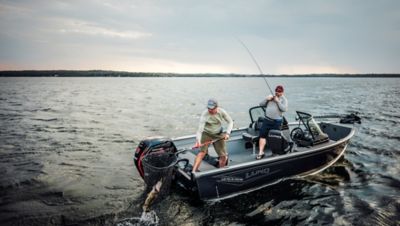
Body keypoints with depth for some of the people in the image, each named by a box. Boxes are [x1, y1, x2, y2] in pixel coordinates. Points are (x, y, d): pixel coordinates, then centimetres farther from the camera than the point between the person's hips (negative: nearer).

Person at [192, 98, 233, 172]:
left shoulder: (222, 112, -17)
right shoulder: (205, 114, -25)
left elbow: (230, 122, -4)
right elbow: (200, 128, -30)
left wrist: (227, 133, -17)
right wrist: (198, 141, -44)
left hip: (218, 134, 3)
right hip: (206, 134, -2)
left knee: (223, 156, 1)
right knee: (202, 152, -24)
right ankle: (193, 171, -26)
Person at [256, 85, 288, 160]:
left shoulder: (284, 99, 5)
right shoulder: (270, 97, 16)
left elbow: (284, 109, -13)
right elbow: (261, 104, 11)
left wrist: (278, 101, -13)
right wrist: (267, 99, -4)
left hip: (277, 121, -3)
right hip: (267, 119, 3)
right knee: (262, 135, -6)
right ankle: (261, 152, -4)